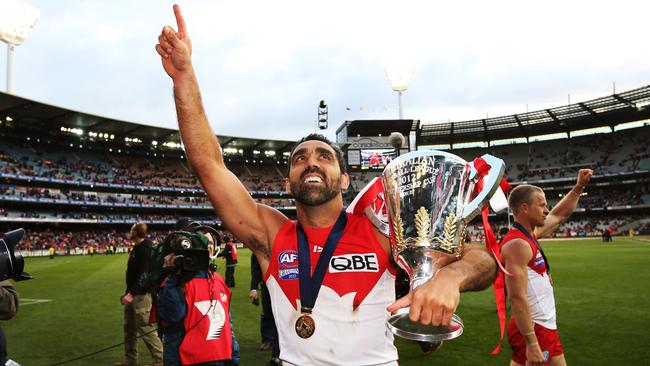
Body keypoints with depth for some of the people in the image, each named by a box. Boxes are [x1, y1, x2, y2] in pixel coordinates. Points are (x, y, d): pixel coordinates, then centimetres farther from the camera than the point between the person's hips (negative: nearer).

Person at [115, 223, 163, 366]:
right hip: (132, 294, 10)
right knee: (129, 327, 16)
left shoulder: (145, 250, -18)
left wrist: (132, 294, -26)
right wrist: (127, 292, 20)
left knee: (145, 328, -5)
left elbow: (144, 275, -24)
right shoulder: (136, 248, 13)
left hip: (141, 295, -10)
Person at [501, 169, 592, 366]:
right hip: (534, 330, -10)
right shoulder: (517, 244, -23)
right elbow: (517, 298, -28)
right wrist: (532, 344, -29)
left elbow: (559, 216, 25)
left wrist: (579, 186, 20)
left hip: (546, 327, 10)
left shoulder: (529, 235, 7)